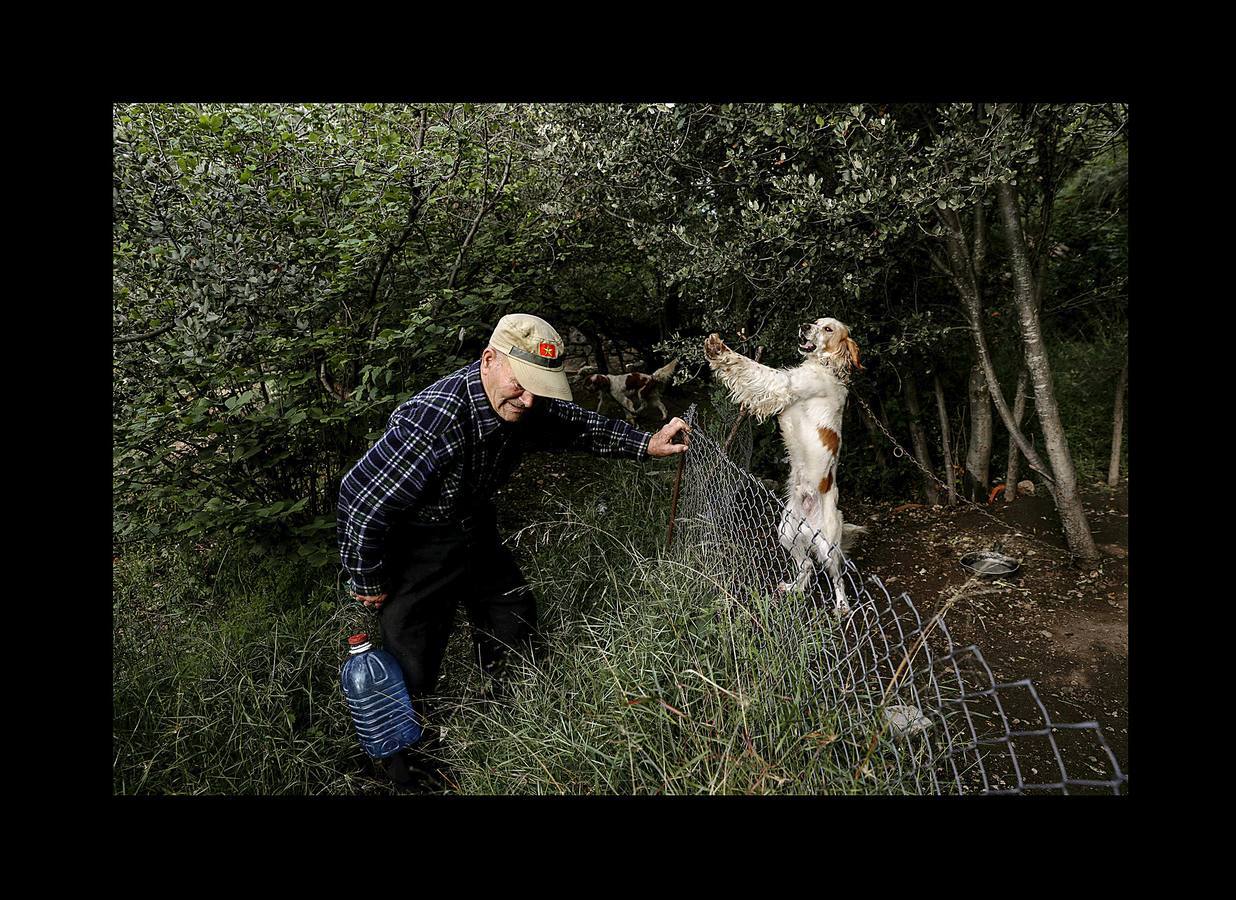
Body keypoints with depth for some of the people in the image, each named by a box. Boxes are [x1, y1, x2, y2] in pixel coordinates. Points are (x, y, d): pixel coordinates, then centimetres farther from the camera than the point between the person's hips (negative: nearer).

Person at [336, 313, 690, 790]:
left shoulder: (526, 405, -15)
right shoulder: (436, 419, -39)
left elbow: (579, 425, 5)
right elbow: (360, 499, -31)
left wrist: (646, 444, -6)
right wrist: (369, 583, -18)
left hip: (474, 527, 7)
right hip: (413, 544, -7)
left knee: (516, 617, 16)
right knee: (412, 662, -1)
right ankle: (400, 746, 31)